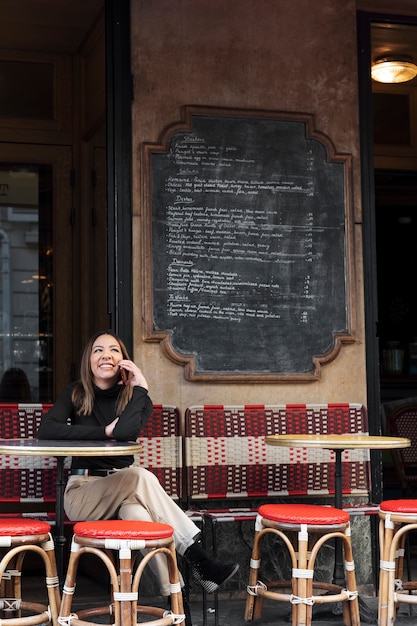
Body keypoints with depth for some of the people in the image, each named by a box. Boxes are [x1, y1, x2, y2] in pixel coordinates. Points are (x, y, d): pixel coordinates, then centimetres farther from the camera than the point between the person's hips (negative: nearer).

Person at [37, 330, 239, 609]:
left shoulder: (135, 396, 3)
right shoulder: (76, 394, 3)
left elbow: (125, 432, -20)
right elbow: (46, 430, -17)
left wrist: (140, 388, -15)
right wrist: (105, 431, -18)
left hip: (123, 488, 2)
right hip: (82, 490, -2)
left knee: (137, 512, -36)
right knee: (139, 476, -32)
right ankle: (199, 560, -35)